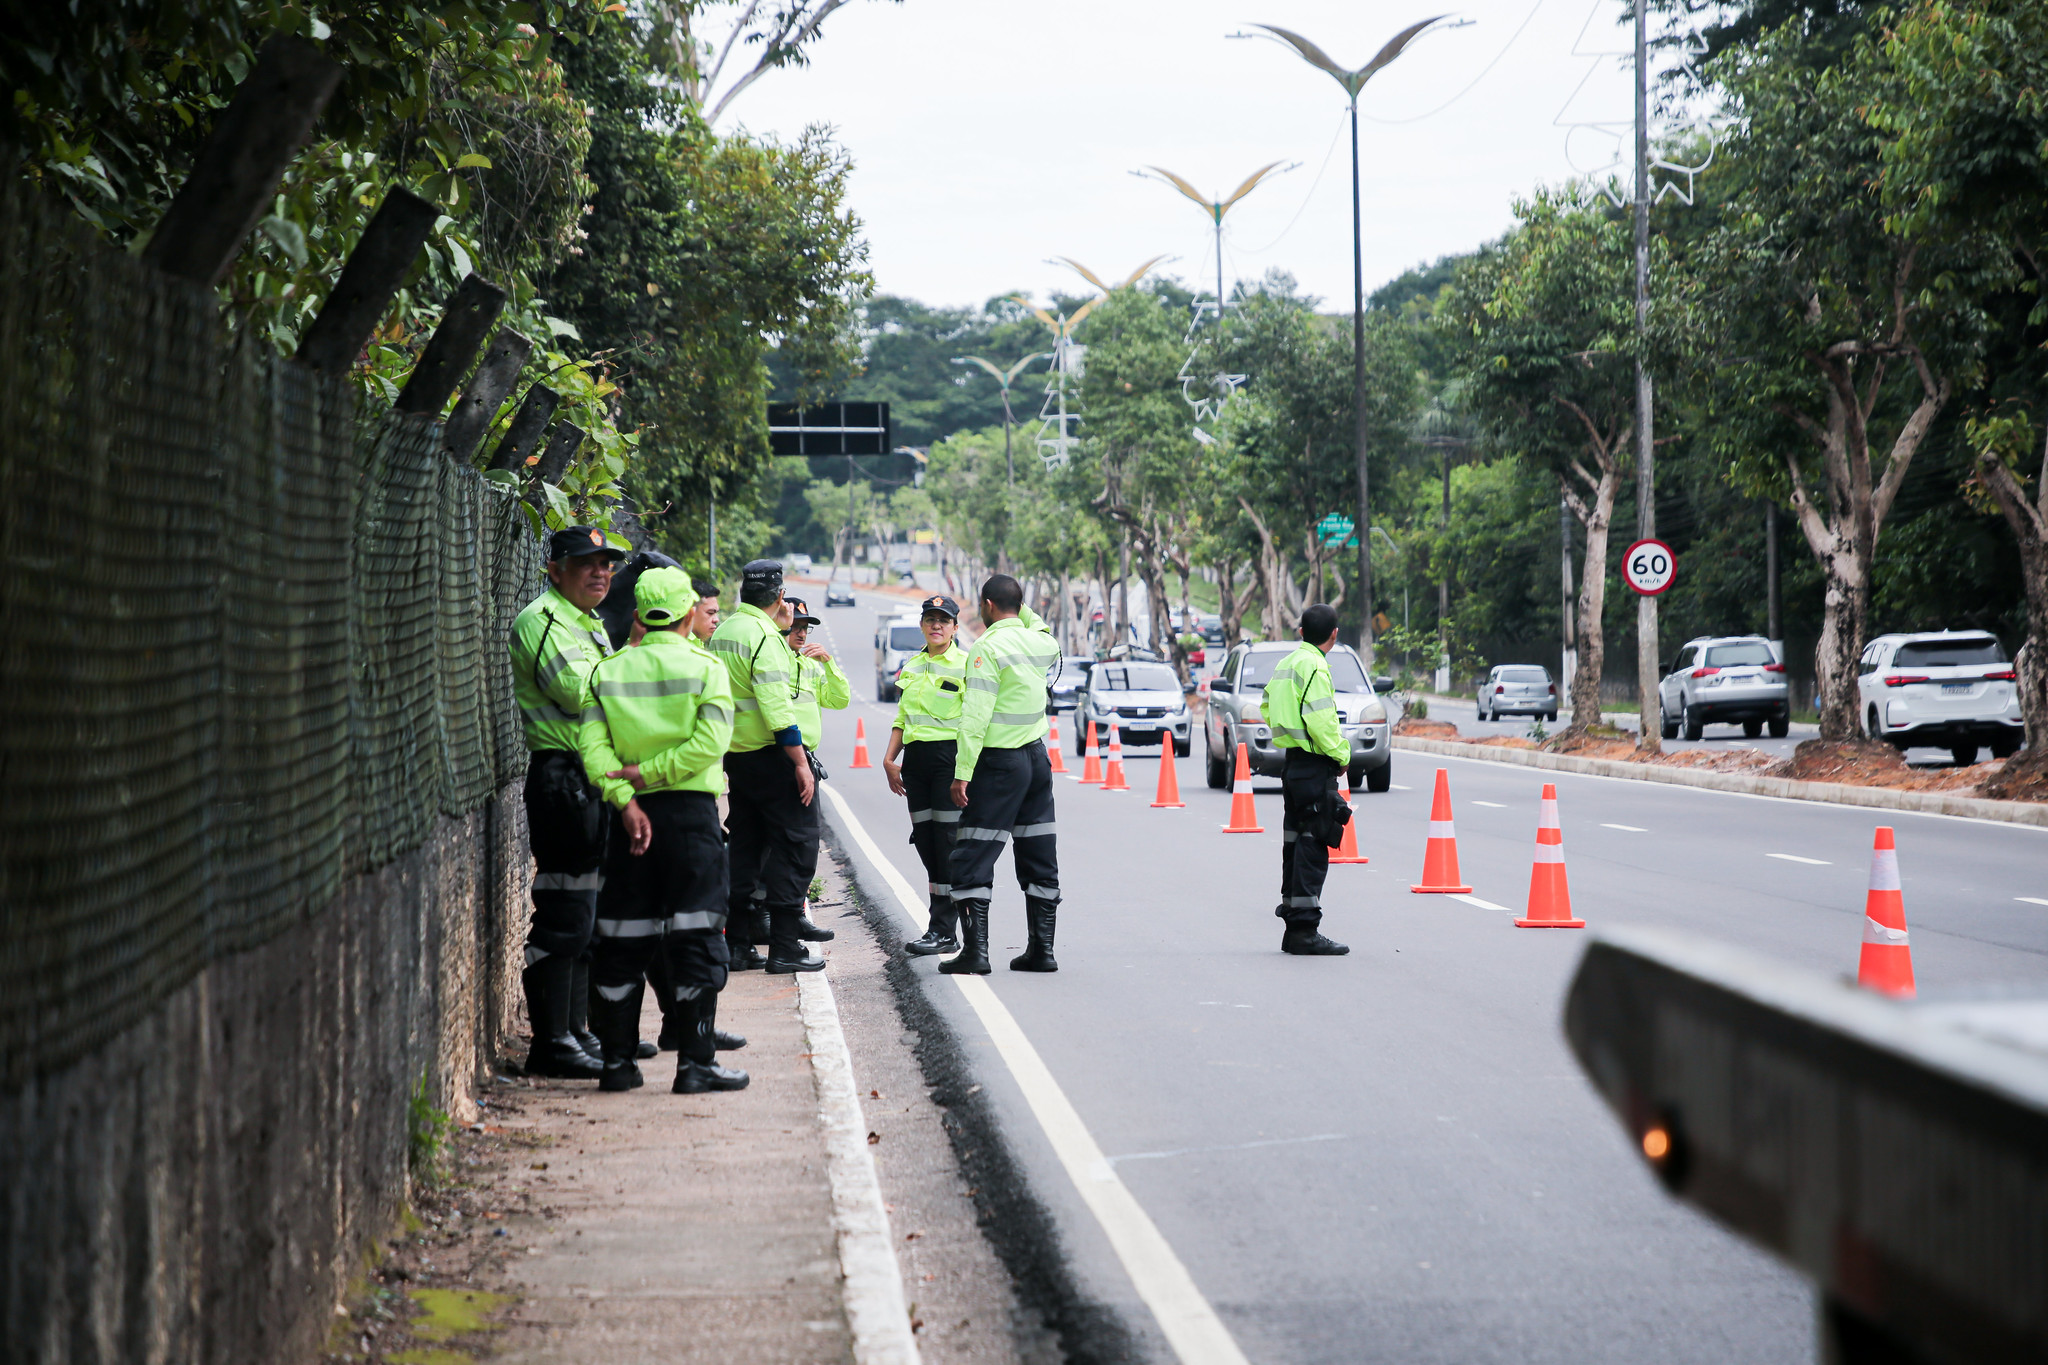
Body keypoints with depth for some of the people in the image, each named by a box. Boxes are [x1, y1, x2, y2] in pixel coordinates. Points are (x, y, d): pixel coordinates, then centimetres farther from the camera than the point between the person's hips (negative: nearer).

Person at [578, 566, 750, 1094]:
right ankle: (696, 1062, -4)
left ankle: (618, 1060, 11)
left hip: (632, 813, 3)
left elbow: (592, 743, -5)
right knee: (696, 937, -1)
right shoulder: (705, 668, -3)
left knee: (621, 941, 9)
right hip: (691, 810, -3)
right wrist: (647, 773, -11)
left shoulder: (608, 671, 6)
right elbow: (709, 741, -15)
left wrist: (625, 797, -11)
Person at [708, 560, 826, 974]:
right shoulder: (764, 636, -16)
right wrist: (800, 762, -19)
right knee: (795, 842, -3)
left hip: (735, 753, 9)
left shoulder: (722, 633, 11)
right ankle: (784, 946, -7)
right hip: (771, 754, -9)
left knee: (745, 842, 15)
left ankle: (735, 942, 16)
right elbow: (776, 706, -22)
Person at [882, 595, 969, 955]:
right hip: (915, 757, 6)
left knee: (947, 842, -8)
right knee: (925, 842, 4)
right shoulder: (911, 667, 16)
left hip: (950, 756, -6)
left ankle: (944, 932, -5)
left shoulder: (966, 665, -3)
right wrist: (889, 759, 10)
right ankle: (941, 929, 8)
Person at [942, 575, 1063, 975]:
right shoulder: (1041, 642, 6)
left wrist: (962, 773, -19)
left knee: (973, 859, -4)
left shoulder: (988, 647, -13)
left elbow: (975, 717, -19)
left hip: (999, 761, -7)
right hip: (1037, 756, 7)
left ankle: (975, 949, -11)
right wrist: (1024, 610, 30)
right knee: (1039, 858, 11)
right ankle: (1041, 948, 12)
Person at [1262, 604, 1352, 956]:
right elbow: (1319, 719, -22)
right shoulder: (1314, 666, -14)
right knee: (1312, 847, -9)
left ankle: (1294, 929, 21)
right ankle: (1305, 930, -10)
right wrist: (1341, 755, -11)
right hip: (1315, 766, -10)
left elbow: (1267, 706, 24)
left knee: (1296, 844, 15)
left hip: (1293, 764, 10)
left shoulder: (1286, 664, 15)